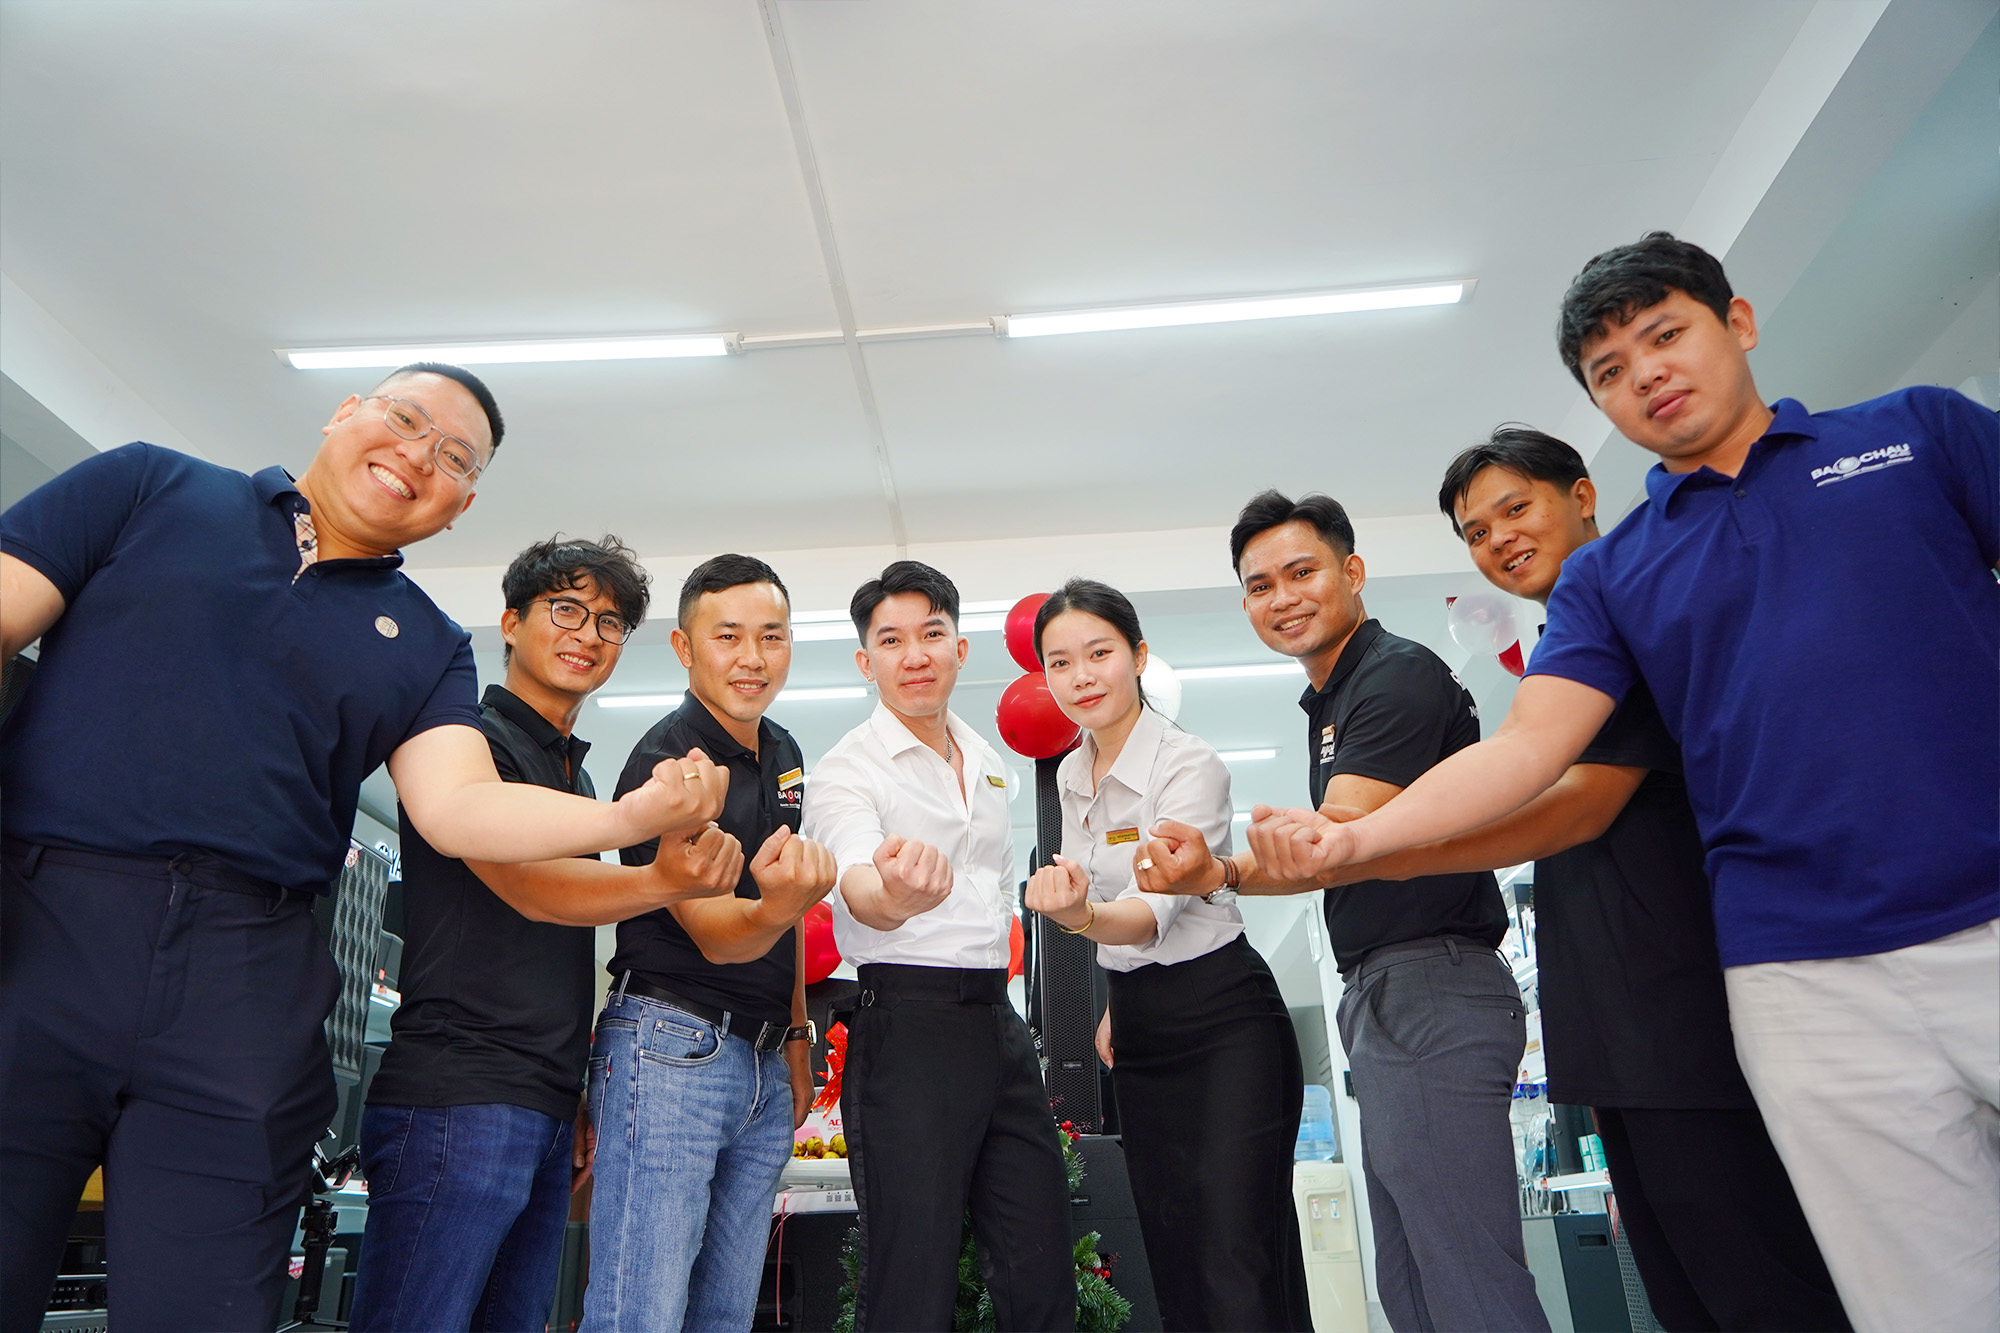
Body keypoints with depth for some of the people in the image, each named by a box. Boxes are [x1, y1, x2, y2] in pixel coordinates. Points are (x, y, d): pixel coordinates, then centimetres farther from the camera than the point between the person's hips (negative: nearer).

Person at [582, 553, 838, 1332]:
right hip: (673, 1048, -7)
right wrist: (777, 906, -41)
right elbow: (715, 937, -19)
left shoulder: (783, 753, 12)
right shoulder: (667, 764, -13)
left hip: (766, 1063, 8)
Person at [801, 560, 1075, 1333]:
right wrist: (893, 896, -49)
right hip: (908, 1022, -6)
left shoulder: (988, 762, 15)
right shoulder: (847, 769, -6)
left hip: (999, 1022, 7)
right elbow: (856, 884, -26)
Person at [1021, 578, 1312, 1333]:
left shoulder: (1191, 768, -17)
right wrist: (1118, 1004, 16)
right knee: (1173, 1262, 12)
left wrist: (1083, 916, -50)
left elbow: (1155, 910, -30)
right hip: (1140, 1030, 8)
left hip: (1224, 1023, -7)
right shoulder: (1072, 776, 7)